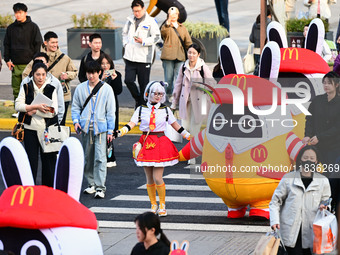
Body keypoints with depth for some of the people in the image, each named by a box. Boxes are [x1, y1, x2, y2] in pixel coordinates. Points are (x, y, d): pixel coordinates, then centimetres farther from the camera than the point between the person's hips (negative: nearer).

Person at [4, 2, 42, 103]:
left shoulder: (33, 27, 2)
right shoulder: (11, 28, 12)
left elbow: (38, 44, 2)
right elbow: (6, 45, 18)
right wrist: (7, 59, 7)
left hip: (29, 64, -3)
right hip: (15, 65, 3)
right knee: (16, 90, 3)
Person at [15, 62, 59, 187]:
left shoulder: (51, 89, 1)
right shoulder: (26, 88, 3)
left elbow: (53, 111, -8)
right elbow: (18, 105, -8)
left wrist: (34, 111, -12)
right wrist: (37, 107, -18)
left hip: (47, 129, 0)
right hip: (30, 129, 0)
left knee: (49, 159, 2)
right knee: (31, 159, 3)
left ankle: (49, 188, 12)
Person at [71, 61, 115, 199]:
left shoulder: (106, 89, 1)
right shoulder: (80, 88, 5)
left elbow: (111, 111, 3)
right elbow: (75, 107, 13)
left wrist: (110, 130, 0)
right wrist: (76, 121, -4)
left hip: (101, 127, -3)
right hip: (85, 127, 3)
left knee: (100, 158, -11)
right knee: (87, 157, 10)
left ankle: (100, 187, -11)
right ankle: (91, 184, 24)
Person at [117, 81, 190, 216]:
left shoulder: (165, 110, 6)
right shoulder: (141, 110, 6)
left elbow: (176, 126, 14)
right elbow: (131, 124, -3)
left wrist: (190, 137, 11)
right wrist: (119, 132, -19)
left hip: (160, 144, -2)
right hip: (146, 144, 2)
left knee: (157, 178, -9)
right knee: (149, 179, 6)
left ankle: (162, 205, 8)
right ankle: (153, 205, 19)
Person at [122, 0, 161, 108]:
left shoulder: (150, 21, -5)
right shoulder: (130, 20, 11)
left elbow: (157, 37, -8)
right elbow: (125, 33, 27)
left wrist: (143, 41, -19)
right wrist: (126, 44, 10)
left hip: (144, 58, -4)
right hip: (130, 57, 4)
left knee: (143, 84, 2)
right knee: (128, 80, -4)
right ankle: (138, 99, 19)